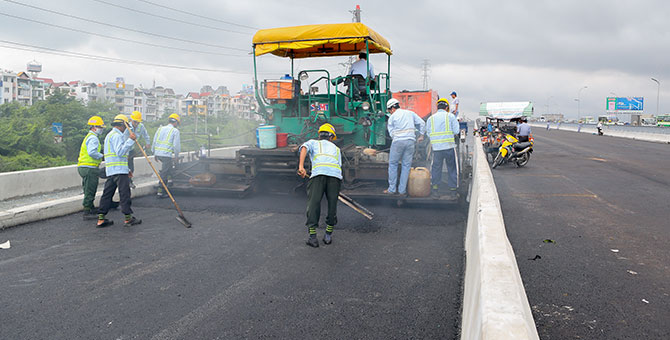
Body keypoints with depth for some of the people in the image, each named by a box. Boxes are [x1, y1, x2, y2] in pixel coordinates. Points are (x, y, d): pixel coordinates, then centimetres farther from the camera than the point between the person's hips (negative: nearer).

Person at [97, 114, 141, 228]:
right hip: (119, 171, -10)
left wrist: (127, 169, 28)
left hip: (111, 171, 10)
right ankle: (128, 218, -1)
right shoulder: (116, 135, -8)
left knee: (107, 193, 8)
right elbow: (120, 152, -21)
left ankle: (101, 219, 9)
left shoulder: (110, 135, 27)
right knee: (125, 193, -5)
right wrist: (130, 140, -21)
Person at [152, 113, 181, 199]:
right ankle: (160, 192, 1)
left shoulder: (160, 129, 14)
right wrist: (176, 156, 6)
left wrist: (154, 153, 24)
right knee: (164, 173, -1)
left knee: (170, 165, 29)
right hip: (167, 155, -6)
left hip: (158, 154, 6)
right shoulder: (175, 131, -2)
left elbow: (154, 142, 15)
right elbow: (176, 145, -6)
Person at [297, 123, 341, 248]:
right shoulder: (336, 148, 36)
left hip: (318, 173, -2)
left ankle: (312, 237, -5)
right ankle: (328, 235, 16)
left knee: (313, 204, -1)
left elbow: (304, 148, 5)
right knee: (332, 204, 13)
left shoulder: (313, 142, 29)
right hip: (335, 175, 2)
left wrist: (301, 166, -6)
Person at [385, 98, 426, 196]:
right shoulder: (410, 113, 15)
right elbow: (422, 123, 14)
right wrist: (421, 135, 20)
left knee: (393, 164, 8)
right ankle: (402, 190, 7)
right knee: (406, 165, 6)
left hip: (398, 141, -3)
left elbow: (391, 132, 4)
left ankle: (392, 189, 8)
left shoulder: (392, 117, 5)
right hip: (410, 141, 3)